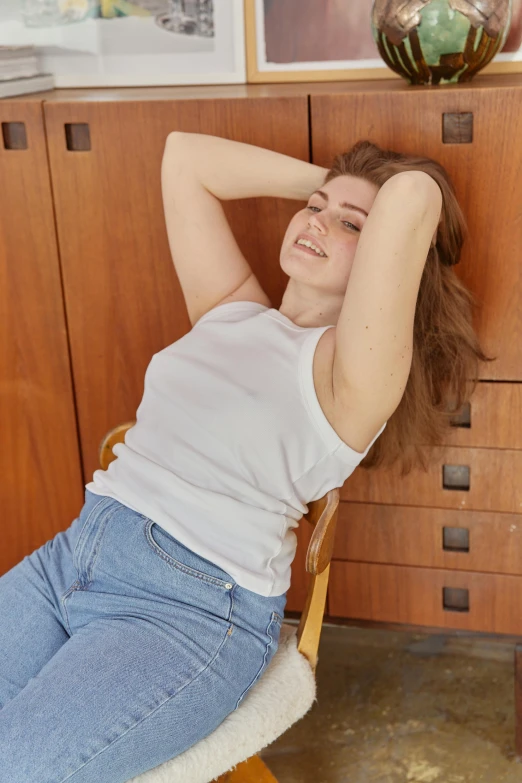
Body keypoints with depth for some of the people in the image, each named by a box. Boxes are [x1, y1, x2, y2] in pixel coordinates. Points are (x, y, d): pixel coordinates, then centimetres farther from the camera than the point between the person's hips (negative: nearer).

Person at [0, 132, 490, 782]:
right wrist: (323, 181, 15)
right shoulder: (230, 310, 13)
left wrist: (401, 200, 2)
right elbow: (184, 156, 16)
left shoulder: (350, 369, -8)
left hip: (194, 606, -6)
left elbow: (413, 194, -22)